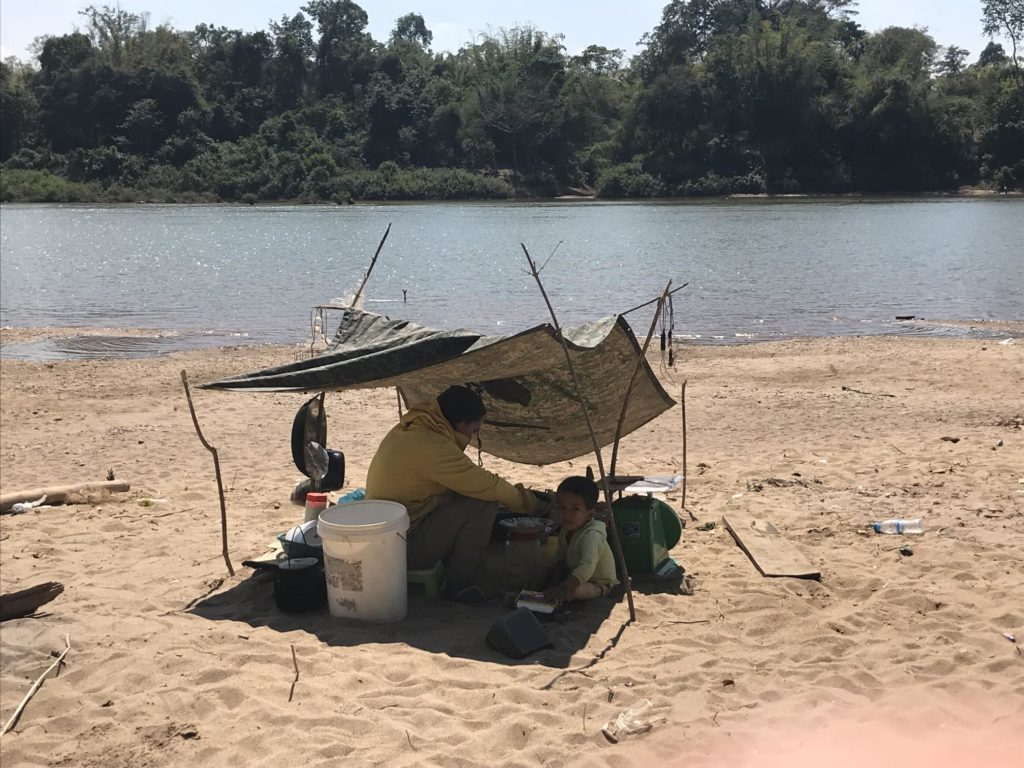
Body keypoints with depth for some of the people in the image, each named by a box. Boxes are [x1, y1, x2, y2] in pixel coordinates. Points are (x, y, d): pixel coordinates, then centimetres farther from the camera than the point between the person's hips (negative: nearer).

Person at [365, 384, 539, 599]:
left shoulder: (408, 429, 9)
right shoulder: (431, 446, -22)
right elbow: (485, 484, -18)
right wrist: (522, 499, 0)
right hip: (405, 547, -10)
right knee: (484, 503, -15)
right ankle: (459, 582, -2)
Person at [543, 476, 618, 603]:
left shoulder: (591, 535, -30)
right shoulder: (566, 532, 0)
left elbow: (587, 567, -45)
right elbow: (562, 561, 12)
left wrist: (564, 589, -53)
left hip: (598, 586, -10)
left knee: (574, 590, -34)